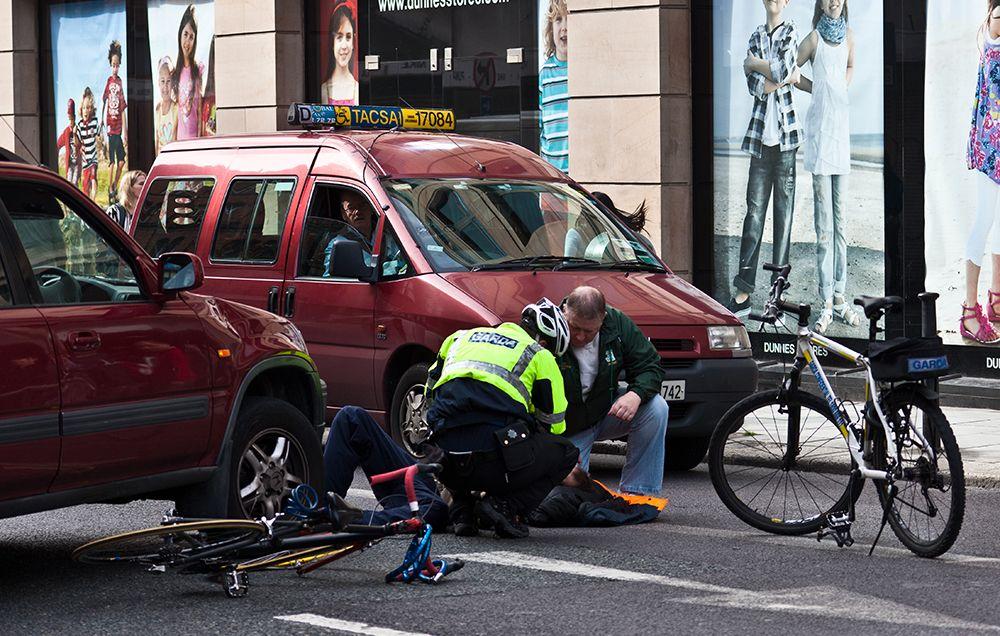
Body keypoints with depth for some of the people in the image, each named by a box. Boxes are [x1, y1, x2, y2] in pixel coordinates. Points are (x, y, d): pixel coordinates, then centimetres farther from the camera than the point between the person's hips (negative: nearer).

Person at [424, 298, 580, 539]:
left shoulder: (462, 337, 26)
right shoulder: (539, 355, 13)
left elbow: (430, 394, 32)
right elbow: (554, 424, 17)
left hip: (450, 464, 5)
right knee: (567, 453, 20)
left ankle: (462, 511, 16)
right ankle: (506, 506, 0)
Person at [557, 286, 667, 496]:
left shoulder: (617, 323, -14)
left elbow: (650, 366, -7)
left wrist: (636, 394, -30)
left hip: (607, 411, 3)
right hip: (568, 430, -3)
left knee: (656, 408, -22)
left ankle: (634, 491, -16)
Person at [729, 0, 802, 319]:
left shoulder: (790, 32, 2)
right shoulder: (756, 36, 14)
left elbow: (783, 70, -14)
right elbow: (754, 85, 3)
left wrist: (755, 64, 0)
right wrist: (784, 78, -9)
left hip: (785, 132, -4)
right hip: (761, 133, 4)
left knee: (783, 210, -1)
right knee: (754, 209, 0)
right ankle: (743, 289, -1)